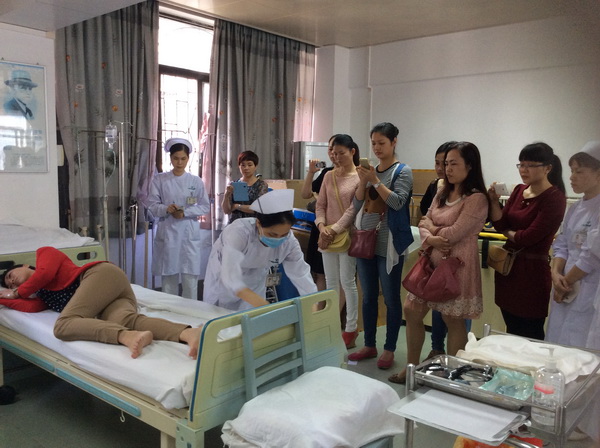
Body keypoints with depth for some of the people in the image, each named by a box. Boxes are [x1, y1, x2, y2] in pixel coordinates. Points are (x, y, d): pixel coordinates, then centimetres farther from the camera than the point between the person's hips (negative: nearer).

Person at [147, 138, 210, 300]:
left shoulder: (196, 181, 3)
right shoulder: (159, 180, 2)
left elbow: (205, 207, 3)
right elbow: (152, 205, 0)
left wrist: (185, 212, -12)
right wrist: (166, 209, -20)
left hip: (189, 233, 0)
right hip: (167, 232, 0)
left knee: (190, 277, -1)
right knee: (168, 276, 4)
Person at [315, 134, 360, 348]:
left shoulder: (360, 177, -6)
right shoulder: (329, 176, 10)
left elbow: (354, 209, -12)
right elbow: (320, 205, 9)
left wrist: (335, 230, -15)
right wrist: (322, 226, -8)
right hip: (328, 236, 5)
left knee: (347, 282, 0)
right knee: (331, 282, 11)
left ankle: (351, 329, 12)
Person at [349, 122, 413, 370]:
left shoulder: (403, 171, -4)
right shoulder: (371, 170, 10)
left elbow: (398, 202, -16)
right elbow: (357, 206, 7)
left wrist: (375, 181, -18)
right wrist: (363, 182, -7)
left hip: (389, 244, -6)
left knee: (390, 298, 3)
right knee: (368, 296, 12)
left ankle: (389, 349, 14)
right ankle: (369, 345, 24)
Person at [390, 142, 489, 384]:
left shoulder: (477, 199, -14)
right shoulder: (442, 193, 11)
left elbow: (452, 234, -21)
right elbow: (424, 224, 6)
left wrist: (431, 227, -3)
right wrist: (429, 239, -16)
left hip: (457, 265, -8)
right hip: (433, 262, 8)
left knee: (454, 321, 5)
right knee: (412, 311, 10)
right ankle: (411, 367, 25)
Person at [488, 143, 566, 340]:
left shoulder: (555, 197, -13)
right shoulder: (519, 190, 9)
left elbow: (529, 237, -18)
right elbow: (500, 224, 4)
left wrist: (509, 233, 0)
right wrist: (494, 201, -10)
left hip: (532, 270, -7)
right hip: (508, 265, 7)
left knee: (530, 338, 4)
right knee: (511, 332, 16)